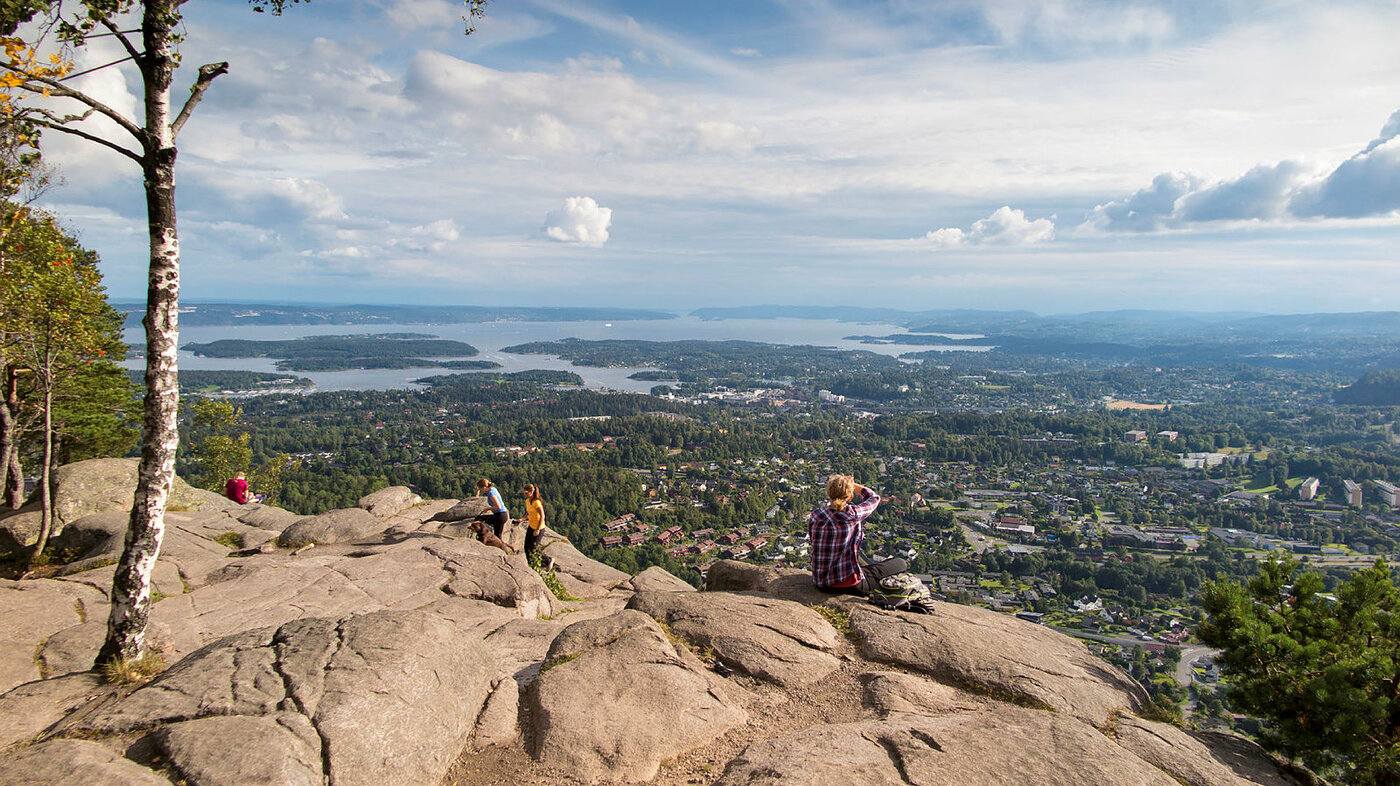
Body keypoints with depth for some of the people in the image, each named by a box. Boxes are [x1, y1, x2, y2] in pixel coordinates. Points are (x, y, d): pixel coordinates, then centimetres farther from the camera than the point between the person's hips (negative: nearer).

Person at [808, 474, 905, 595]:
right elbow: (874, 497, 2)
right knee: (900, 563, 10)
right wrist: (851, 484, 9)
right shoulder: (853, 514, -18)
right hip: (849, 585, -6)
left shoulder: (815, 515, -6)